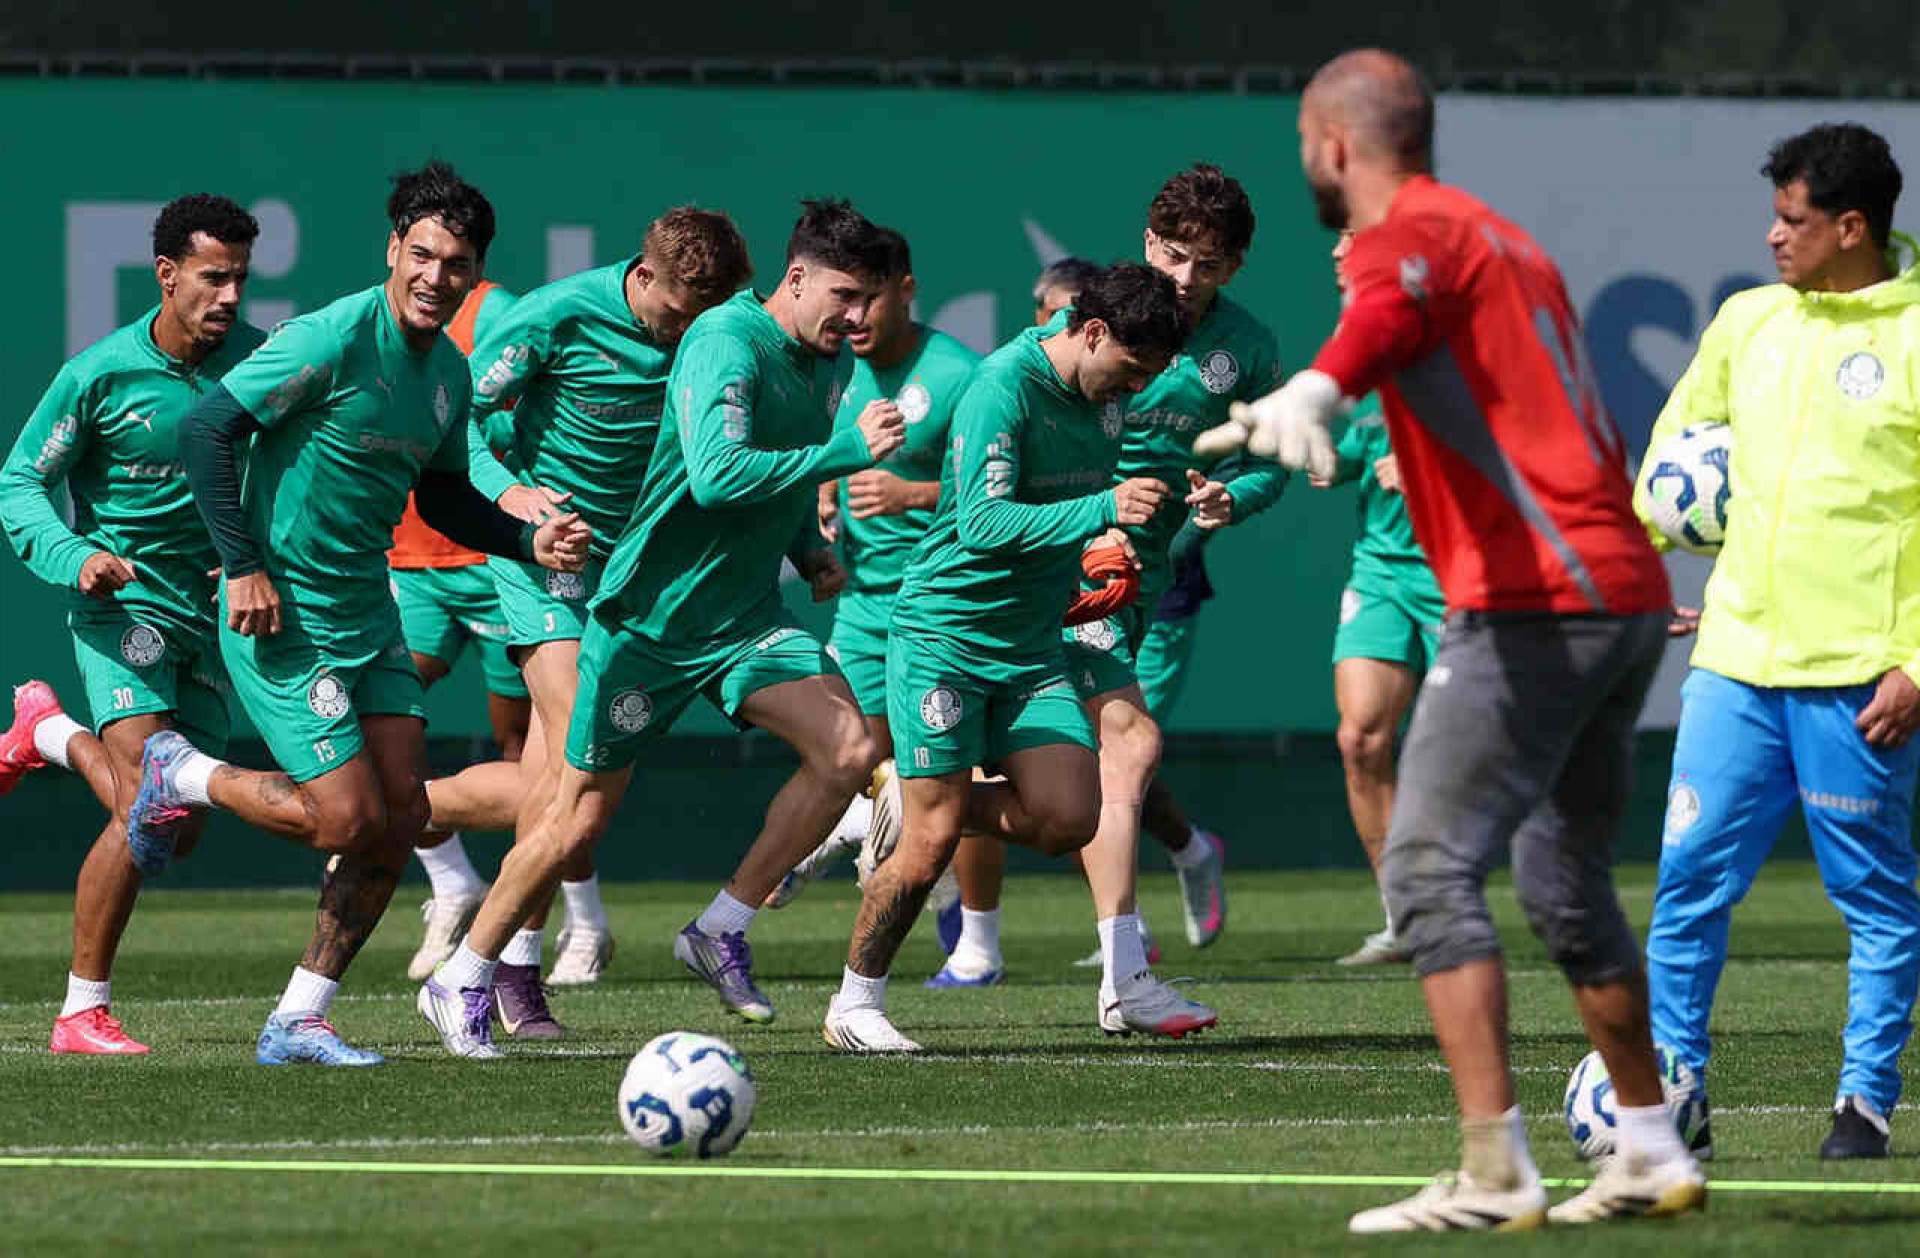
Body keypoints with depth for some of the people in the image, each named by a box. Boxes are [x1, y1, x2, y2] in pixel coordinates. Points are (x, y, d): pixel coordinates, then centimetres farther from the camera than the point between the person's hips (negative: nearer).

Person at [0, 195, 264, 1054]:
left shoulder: (259, 360, -3)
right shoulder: (99, 374, -12)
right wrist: (76, 557, -22)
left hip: (214, 612, 5)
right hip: (126, 598, -5)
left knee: (178, 832, 8)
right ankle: (83, 1011, -8)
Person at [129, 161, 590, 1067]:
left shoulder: (451, 372, 8)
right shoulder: (334, 339, -17)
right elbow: (210, 427, -17)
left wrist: (530, 542, 4)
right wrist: (243, 567, -20)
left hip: (368, 610, 8)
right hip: (284, 613, -8)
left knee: (399, 818, 2)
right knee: (347, 819, -12)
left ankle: (298, 1023, 11)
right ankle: (180, 776, 14)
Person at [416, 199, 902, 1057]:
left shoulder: (829, 360, 7)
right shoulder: (726, 343, -20)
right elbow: (717, 474, -34)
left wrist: (811, 548, 10)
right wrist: (845, 453, -34)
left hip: (745, 614, 7)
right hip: (649, 615, -7)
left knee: (849, 751, -13)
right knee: (585, 811, 0)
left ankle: (722, 931, 1)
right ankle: (461, 982, 17)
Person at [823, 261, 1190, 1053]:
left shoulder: (1103, 397, 5)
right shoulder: (1003, 386, -18)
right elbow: (984, 523, -28)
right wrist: (1102, 510, -35)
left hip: (1033, 651, 7)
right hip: (943, 636, -7)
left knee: (1069, 821, -8)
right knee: (932, 845, -7)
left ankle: (909, 806, 16)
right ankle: (854, 1004, 11)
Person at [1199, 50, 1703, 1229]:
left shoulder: (1413, 235, -5)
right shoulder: (1508, 245, 24)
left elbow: (1389, 312, -31)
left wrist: (1314, 392, -52)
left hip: (1533, 607, -9)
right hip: (1626, 591, 9)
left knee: (1432, 867, -10)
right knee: (1568, 886, 20)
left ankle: (1496, 1174, -18)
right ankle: (1654, 1153, 27)